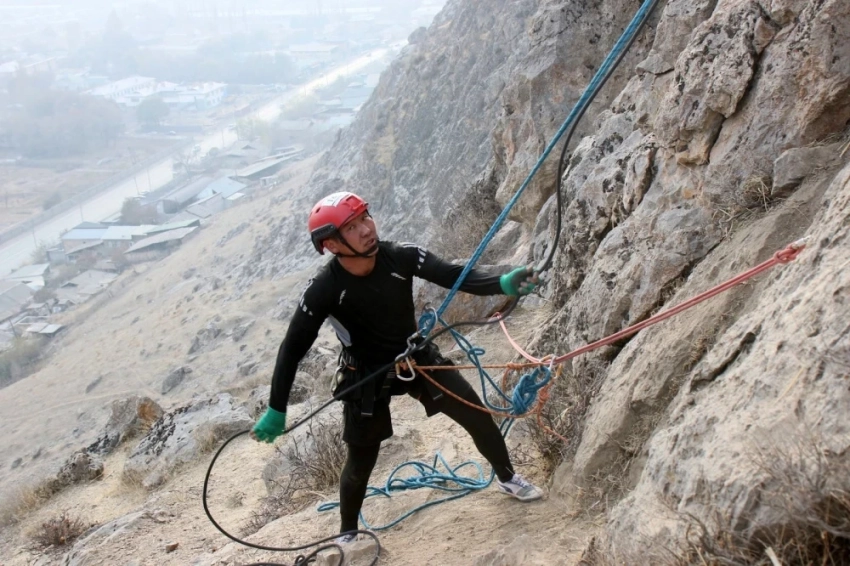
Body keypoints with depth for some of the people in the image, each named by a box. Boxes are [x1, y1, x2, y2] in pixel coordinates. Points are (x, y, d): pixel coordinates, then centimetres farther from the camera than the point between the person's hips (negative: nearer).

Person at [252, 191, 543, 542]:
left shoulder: (401, 257, -23)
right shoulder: (324, 290, -28)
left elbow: (453, 276, -22)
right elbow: (293, 349, -20)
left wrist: (502, 284, -42)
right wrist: (276, 410, -20)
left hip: (419, 358, 3)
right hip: (367, 378, -3)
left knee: (479, 418, 7)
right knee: (361, 462, 8)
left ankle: (507, 478, 36)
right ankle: (348, 533, 34)